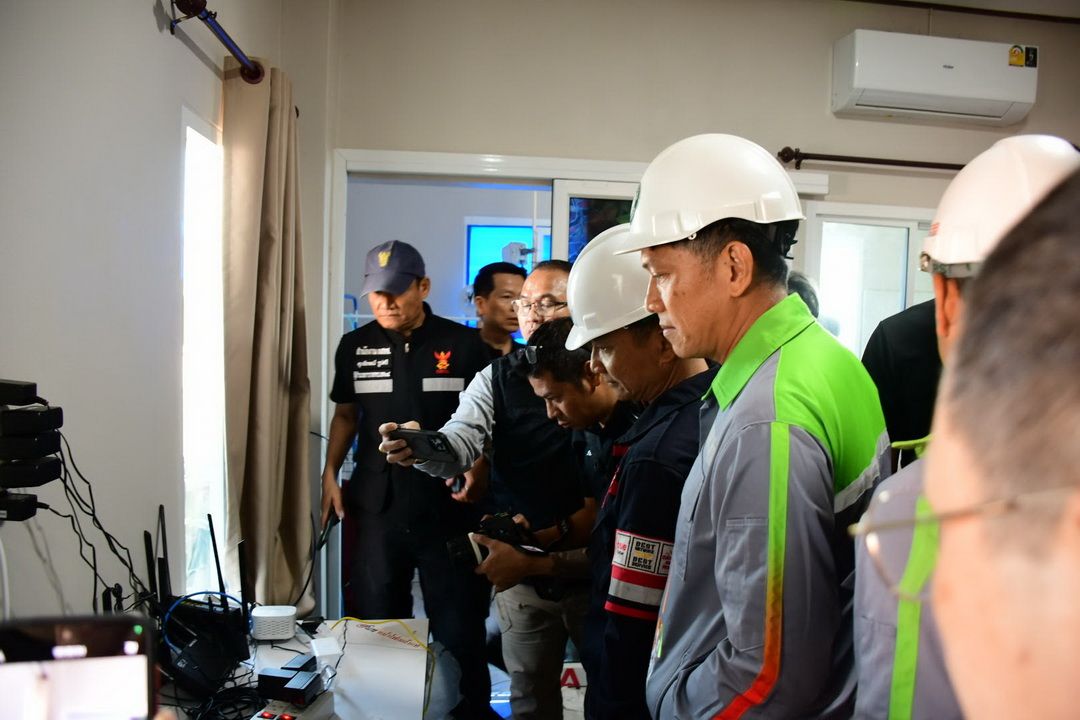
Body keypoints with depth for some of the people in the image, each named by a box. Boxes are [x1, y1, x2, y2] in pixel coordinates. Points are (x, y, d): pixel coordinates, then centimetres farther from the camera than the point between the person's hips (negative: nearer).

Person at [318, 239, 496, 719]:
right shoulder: (354, 347, 6)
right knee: (375, 625, 12)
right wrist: (330, 474, 7)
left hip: (448, 505, -3)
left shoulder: (465, 345, -5)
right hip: (375, 506, 3)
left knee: (459, 628, 5)